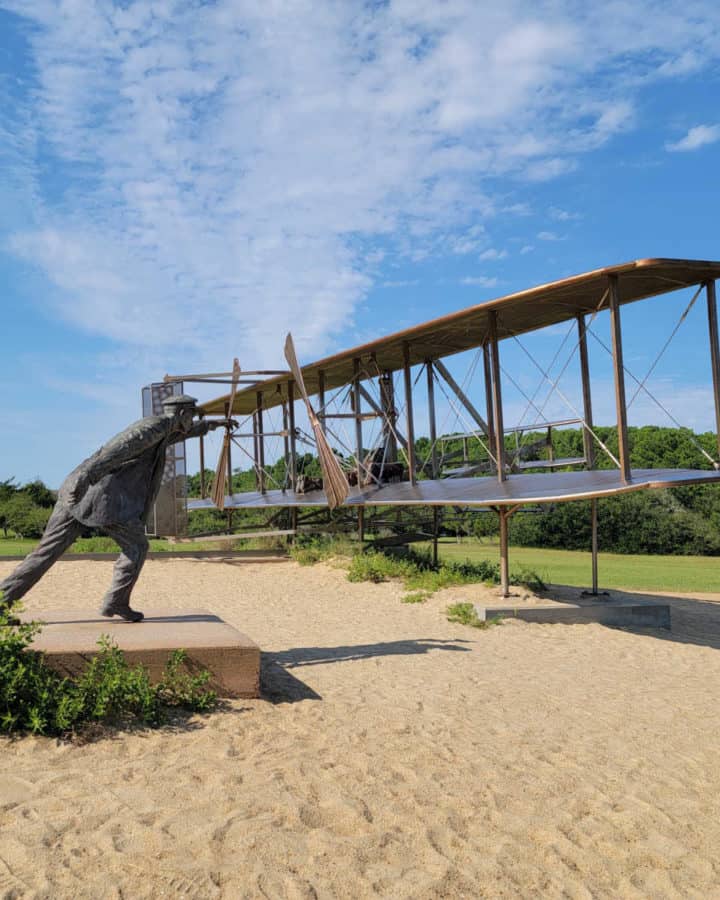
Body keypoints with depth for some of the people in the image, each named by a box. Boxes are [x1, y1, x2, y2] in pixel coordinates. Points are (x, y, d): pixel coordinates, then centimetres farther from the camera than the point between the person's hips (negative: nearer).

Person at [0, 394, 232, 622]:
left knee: (48, 550, 6)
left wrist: (211, 424, 60)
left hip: (79, 493, 9)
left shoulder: (161, 428, 27)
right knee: (136, 546, 5)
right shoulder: (155, 425, -4)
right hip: (102, 495, -9)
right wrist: (86, 476, -32)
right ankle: (115, 602, 6)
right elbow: (118, 448, -20)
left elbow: (179, 433, 52)